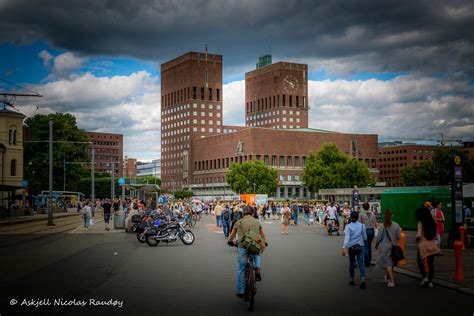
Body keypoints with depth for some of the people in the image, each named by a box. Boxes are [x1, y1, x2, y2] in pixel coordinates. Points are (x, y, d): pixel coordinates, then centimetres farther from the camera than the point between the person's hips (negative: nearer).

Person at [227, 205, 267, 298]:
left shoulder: (239, 222, 7)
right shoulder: (257, 222, 11)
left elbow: (232, 235, 18)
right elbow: (262, 235, 24)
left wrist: (230, 241, 38)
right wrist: (264, 242, 43)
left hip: (242, 247, -1)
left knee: (241, 270, 11)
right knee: (256, 255, 37)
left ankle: (240, 292, 15)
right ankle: (257, 268, 11)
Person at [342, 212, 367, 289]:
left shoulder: (348, 226, -7)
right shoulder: (362, 226, -2)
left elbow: (347, 237, -16)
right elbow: (365, 238, 5)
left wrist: (344, 248, -20)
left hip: (351, 247, 0)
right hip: (360, 246, 0)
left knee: (351, 263, 15)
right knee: (361, 263, -3)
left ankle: (352, 280, 27)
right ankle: (363, 280, -20)